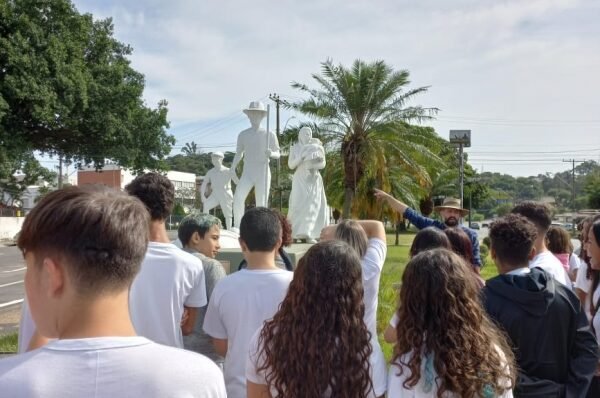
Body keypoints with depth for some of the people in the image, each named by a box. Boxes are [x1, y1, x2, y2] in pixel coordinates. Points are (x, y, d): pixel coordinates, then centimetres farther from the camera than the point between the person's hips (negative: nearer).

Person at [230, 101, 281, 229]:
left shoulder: (269, 134, -1)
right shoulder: (243, 135, 7)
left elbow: (278, 154, 3)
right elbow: (238, 153, 17)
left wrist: (271, 153, -20)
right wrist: (233, 168, 3)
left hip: (263, 173, -1)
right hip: (247, 173, 2)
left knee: (261, 205, -3)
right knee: (238, 198, -20)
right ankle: (237, 229, -15)